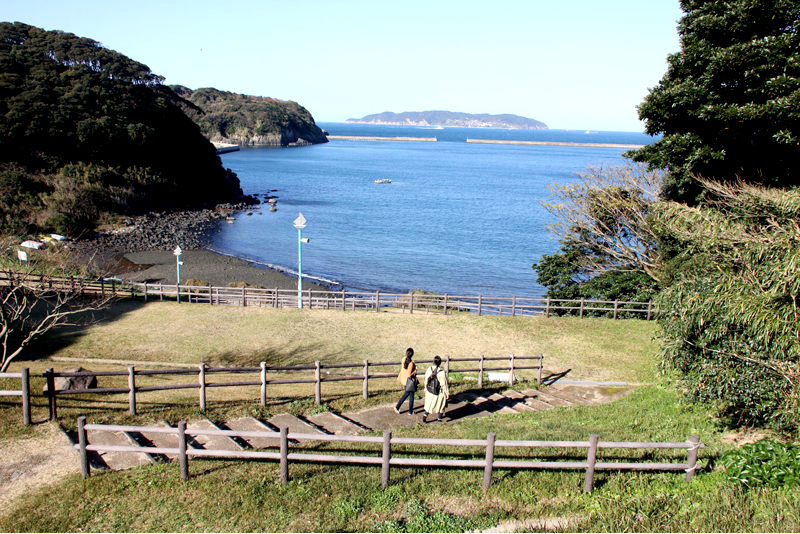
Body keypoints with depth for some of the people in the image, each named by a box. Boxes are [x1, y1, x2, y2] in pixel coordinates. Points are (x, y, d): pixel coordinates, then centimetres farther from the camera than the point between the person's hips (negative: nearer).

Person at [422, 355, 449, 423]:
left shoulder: (429, 369, -11)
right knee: (441, 404, 19)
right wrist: (447, 393, -5)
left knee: (429, 404, 22)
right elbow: (444, 384, -17)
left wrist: (426, 388, 21)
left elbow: (426, 380, 4)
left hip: (430, 391, 4)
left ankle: (425, 416, 11)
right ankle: (439, 418, 28)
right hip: (440, 392, -3)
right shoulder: (442, 372, -25)